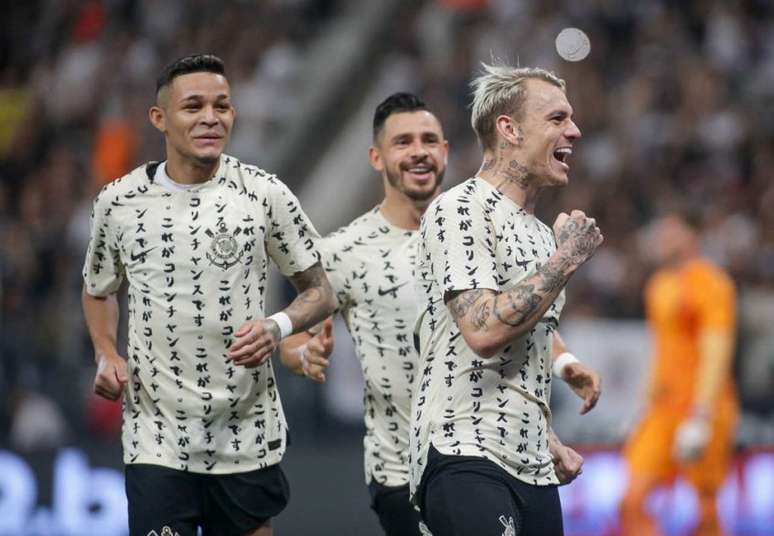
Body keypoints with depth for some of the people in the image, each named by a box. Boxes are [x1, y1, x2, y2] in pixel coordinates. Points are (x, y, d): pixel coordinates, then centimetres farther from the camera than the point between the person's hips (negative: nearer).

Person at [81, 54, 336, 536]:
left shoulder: (266, 195, -2)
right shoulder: (119, 202, 2)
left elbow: (320, 292, 6)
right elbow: (99, 291, 20)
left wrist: (277, 327, -15)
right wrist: (106, 356, 1)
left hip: (248, 439, 0)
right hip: (156, 438, 0)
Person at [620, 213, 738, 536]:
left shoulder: (711, 285, -10)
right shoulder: (660, 285, 16)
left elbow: (716, 354, -18)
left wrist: (700, 417, -25)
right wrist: (648, 405, 24)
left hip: (702, 408, -8)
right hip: (664, 409, 8)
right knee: (632, 503, -5)